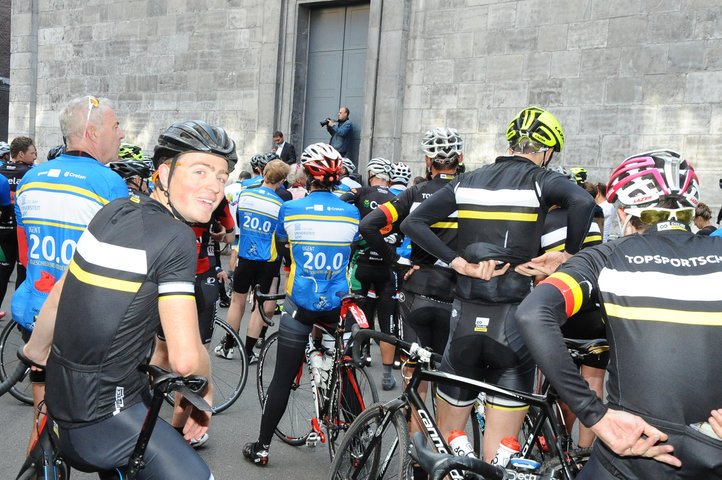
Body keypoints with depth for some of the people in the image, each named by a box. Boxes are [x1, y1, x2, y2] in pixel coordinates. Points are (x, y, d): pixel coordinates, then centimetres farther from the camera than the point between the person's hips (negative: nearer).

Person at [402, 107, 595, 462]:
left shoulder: (468, 181, 9)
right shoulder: (540, 180, -1)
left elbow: (412, 223, 1)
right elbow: (583, 202, -23)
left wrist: (459, 262, -3)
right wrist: (569, 253, -6)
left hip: (464, 322, 3)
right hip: (512, 324, -3)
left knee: (444, 442, 19)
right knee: (499, 455, 8)